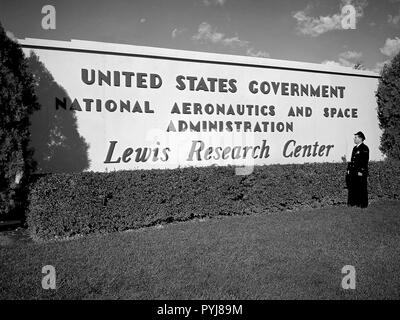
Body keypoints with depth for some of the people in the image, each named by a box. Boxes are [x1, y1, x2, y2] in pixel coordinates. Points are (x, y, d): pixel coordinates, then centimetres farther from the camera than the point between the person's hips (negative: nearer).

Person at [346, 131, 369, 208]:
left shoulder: (364, 148, -7)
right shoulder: (355, 148, 17)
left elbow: (365, 161, -13)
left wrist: (361, 171, -18)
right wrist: (348, 169, 13)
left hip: (360, 173, -8)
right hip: (353, 172, 8)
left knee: (362, 189, -1)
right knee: (352, 188, 8)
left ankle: (363, 204, 7)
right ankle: (353, 202, 14)